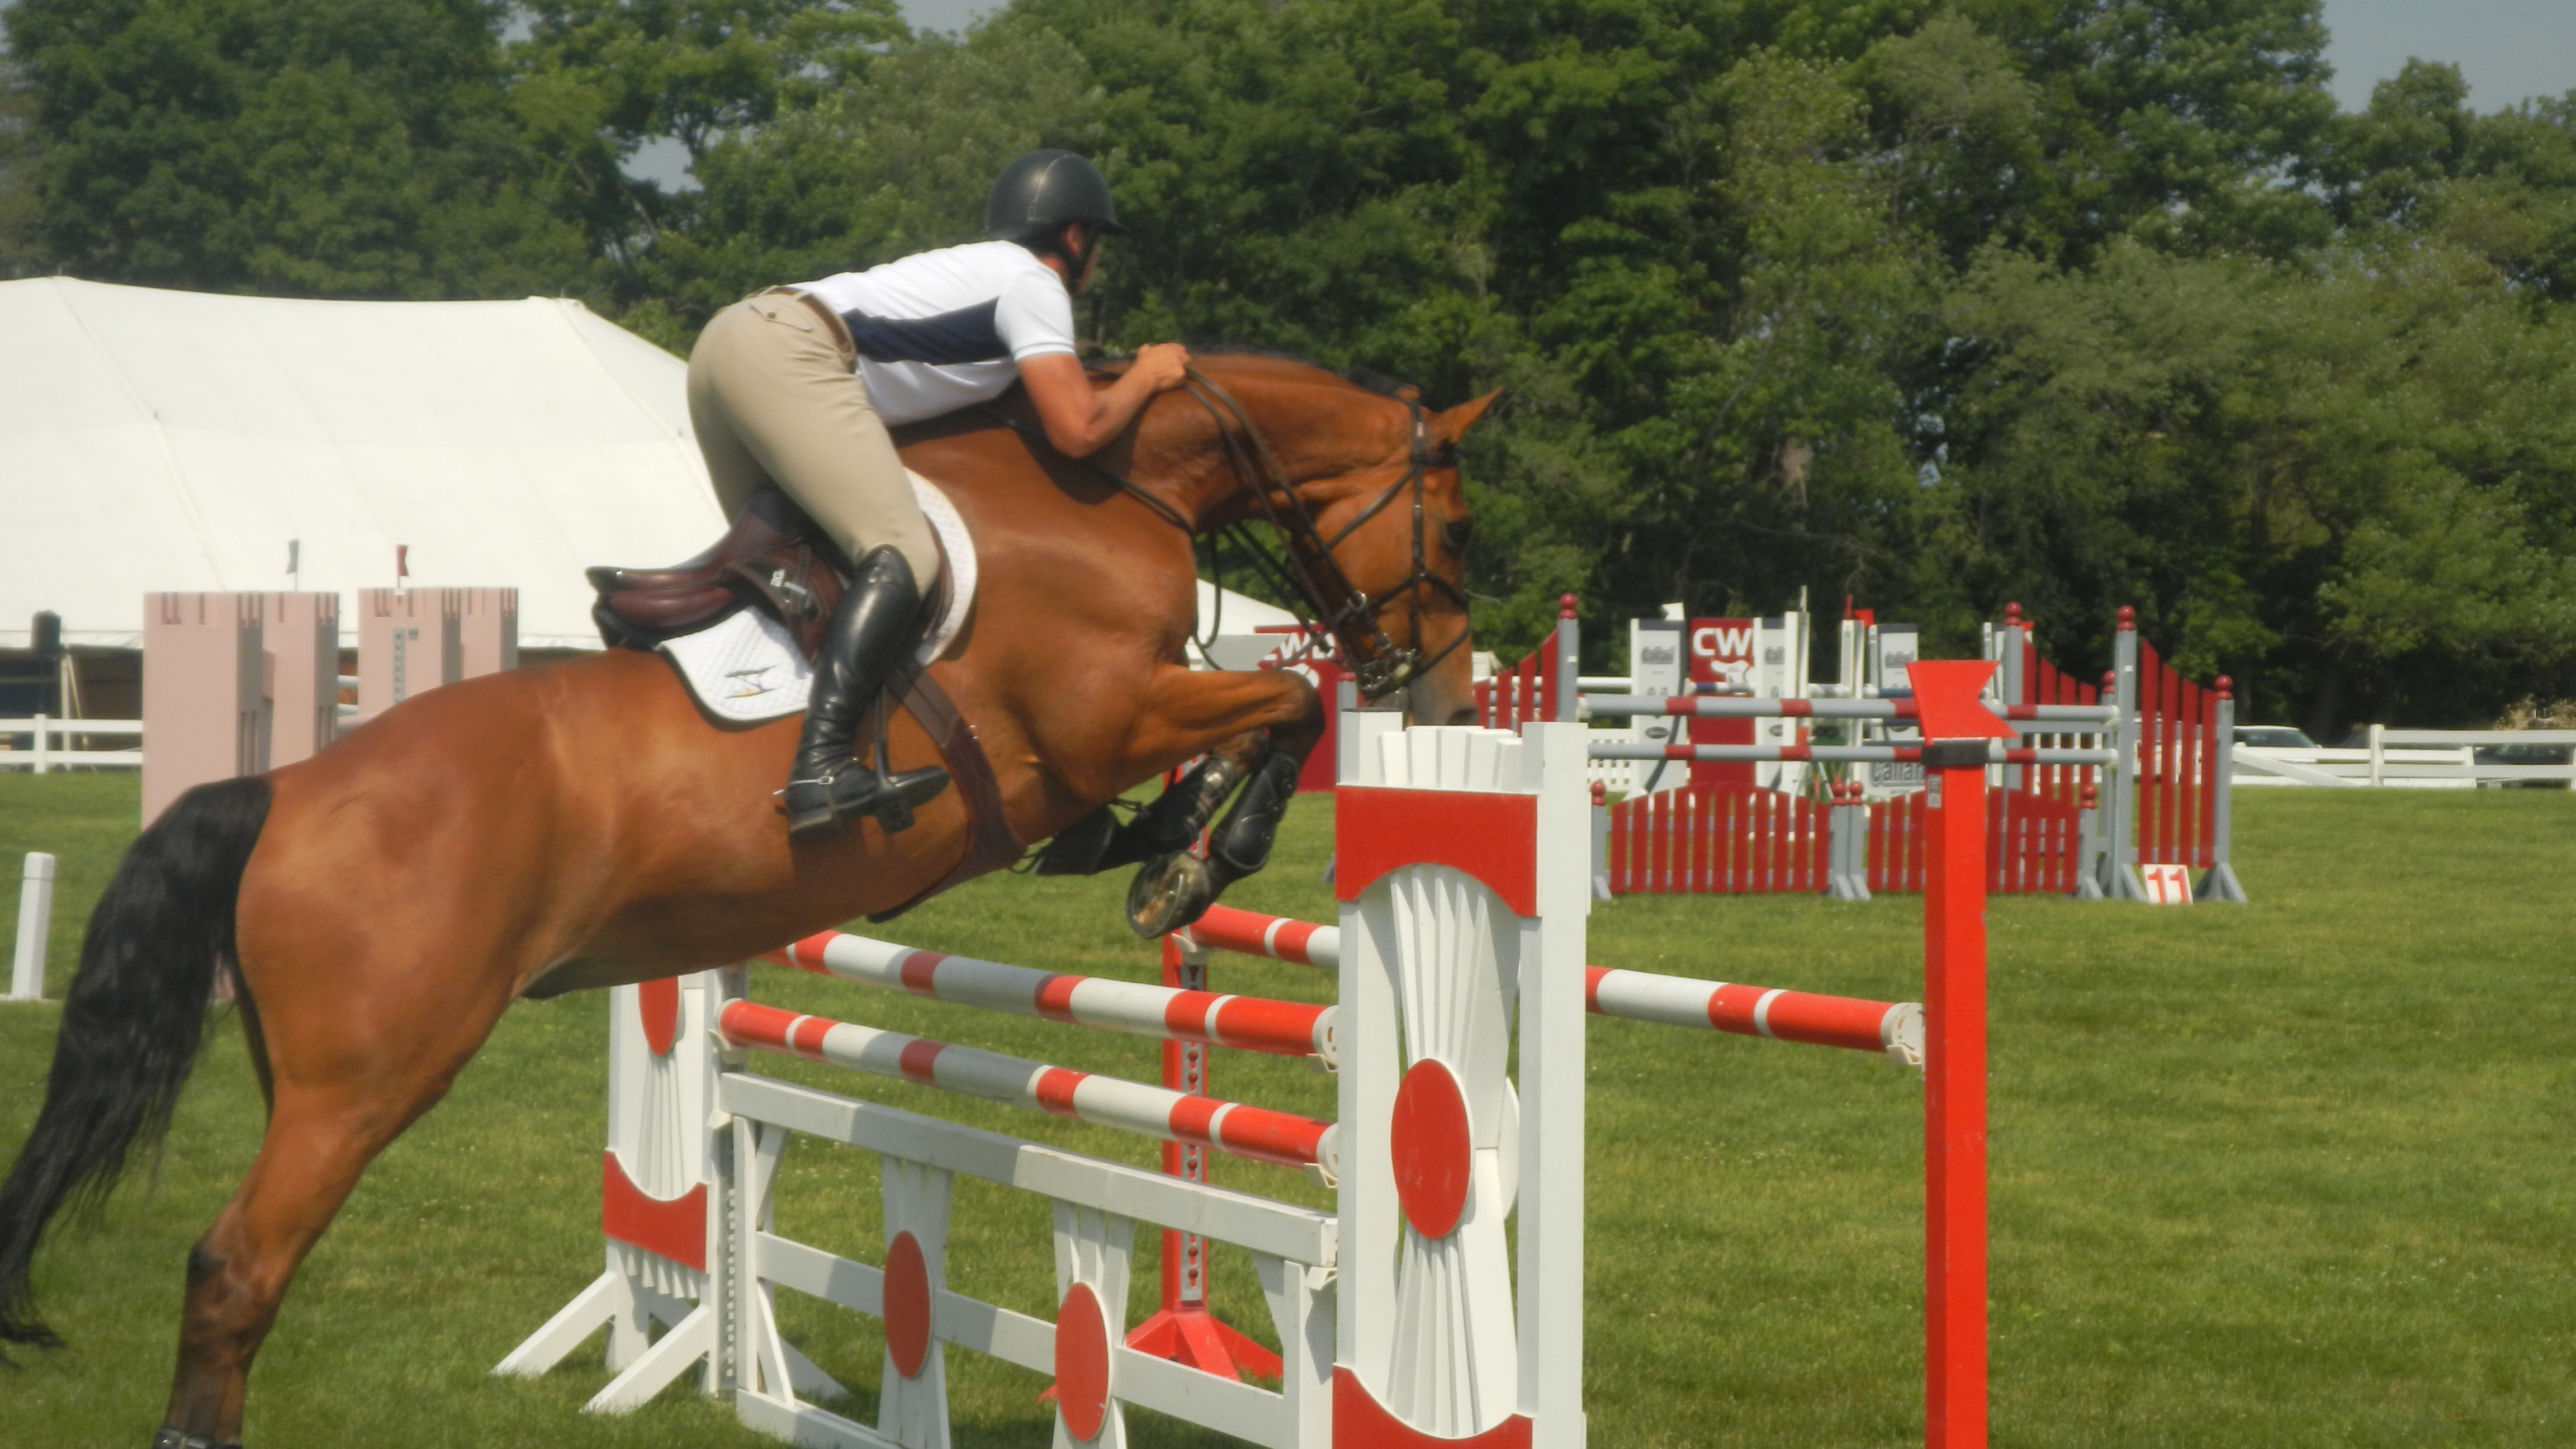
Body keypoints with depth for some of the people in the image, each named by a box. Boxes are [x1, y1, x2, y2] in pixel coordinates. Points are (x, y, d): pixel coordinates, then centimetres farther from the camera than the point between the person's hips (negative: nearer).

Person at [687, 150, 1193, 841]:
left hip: (725, 340, 10)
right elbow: (1077, 429, -4)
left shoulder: (975, 268, 31)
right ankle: (821, 769, -32)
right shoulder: (1034, 284, 5)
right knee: (905, 553, -18)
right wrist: (1147, 376, 13)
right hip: (786, 355, -10)